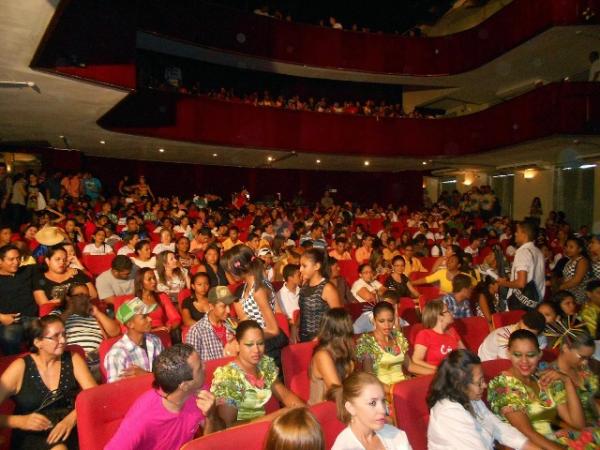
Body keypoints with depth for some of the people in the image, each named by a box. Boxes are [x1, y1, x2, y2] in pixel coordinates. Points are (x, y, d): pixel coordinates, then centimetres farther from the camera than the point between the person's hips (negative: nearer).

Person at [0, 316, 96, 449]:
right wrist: (20, 421, -21)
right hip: (32, 436, -2)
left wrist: (71, 418, -20)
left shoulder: (73, 359, 6)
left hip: (70, 429, 2)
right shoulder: (20, 367, 0)